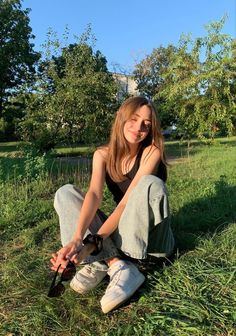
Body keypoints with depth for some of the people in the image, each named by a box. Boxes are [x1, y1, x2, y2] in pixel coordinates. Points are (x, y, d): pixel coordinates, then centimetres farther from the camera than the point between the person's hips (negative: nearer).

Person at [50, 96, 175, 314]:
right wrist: (77, 239, -36)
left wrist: (91, 244, -31)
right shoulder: (103, 155, -4)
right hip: (118, 232, 4)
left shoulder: (152, 152, -16)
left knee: (150, 183, -31)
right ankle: (117, 265, -23)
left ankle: (101, 262, -25)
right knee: (66, 193, -9)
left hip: (147, 236, -4)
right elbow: (94, 195, -20)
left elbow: (127, 202, -25)